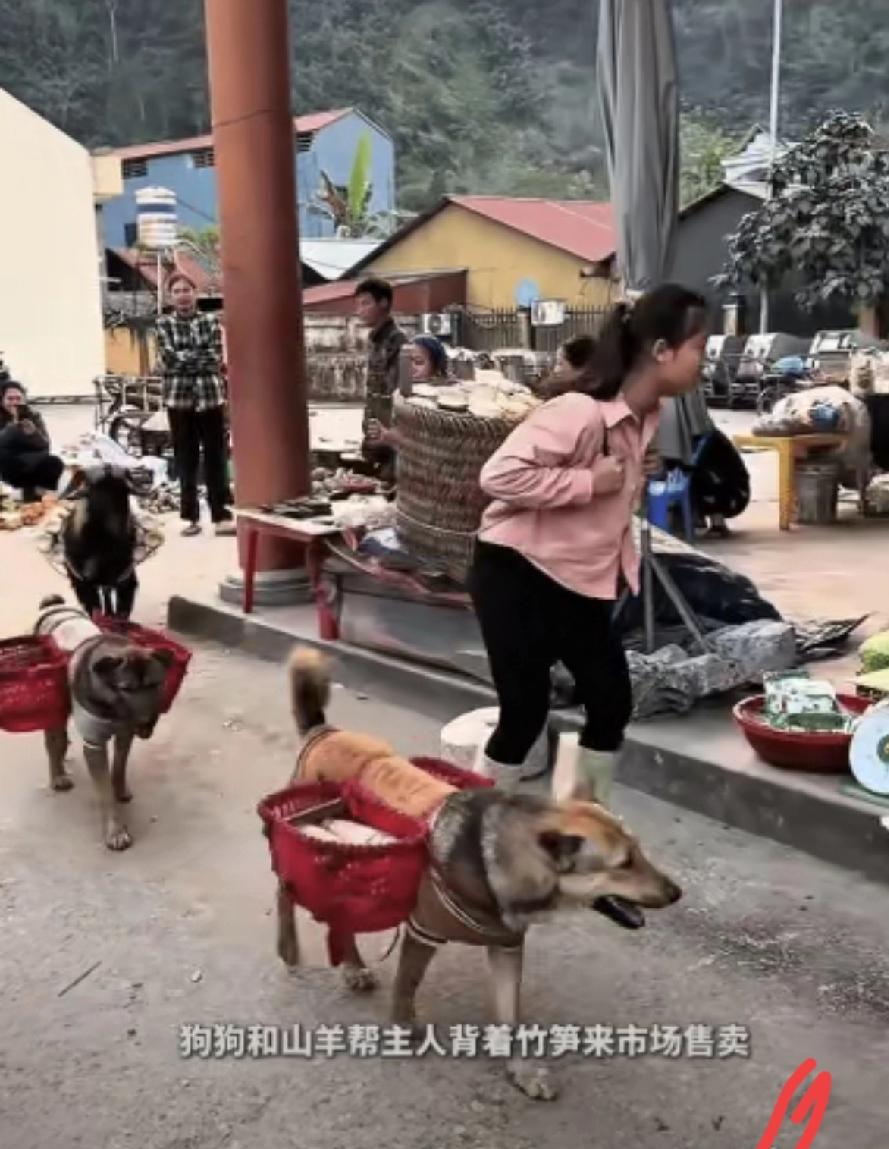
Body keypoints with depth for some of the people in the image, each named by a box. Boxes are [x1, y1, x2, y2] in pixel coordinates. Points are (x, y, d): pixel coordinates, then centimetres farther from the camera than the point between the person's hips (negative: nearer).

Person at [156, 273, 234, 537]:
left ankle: (221, 516, 2)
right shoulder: (163, 324, 6)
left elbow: (216, 358, -5)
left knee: (216, 457, -1)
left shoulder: (211, 321, 7)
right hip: (179, 397, 0)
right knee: (186, 459, 4)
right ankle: (190, 517, 11)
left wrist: (184, 359, -9)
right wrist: (200, 358, -8)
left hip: (211, 395, 0)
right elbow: (169, 358, -7)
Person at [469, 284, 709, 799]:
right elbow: (499, 474, -31)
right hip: (517, 573, -8)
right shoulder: (580, 411, -26)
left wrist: (639, 476, -2)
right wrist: (588, 481, -30)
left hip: (580, 580, 9)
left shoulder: (648, 417, 2)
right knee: (525, 711, -4)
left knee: (613, 703, 9)